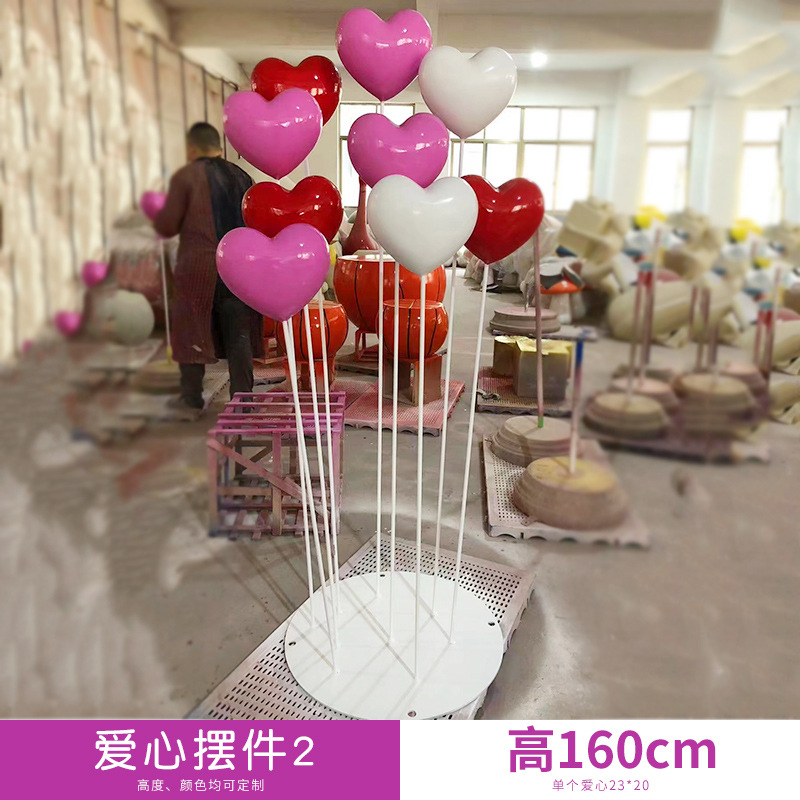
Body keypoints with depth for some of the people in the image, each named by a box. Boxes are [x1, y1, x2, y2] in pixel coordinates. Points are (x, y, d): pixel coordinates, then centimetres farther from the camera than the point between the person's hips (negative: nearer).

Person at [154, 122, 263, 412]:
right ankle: (242, 396, 8)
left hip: (199, 267, -4)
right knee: (238, 334, 7)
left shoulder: (185, 176, -3)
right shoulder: (241, 176, 12)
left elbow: (167, 226, -6)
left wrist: (157, 217, 15)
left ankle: (191, 396, 15)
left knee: (192, 328, 9)